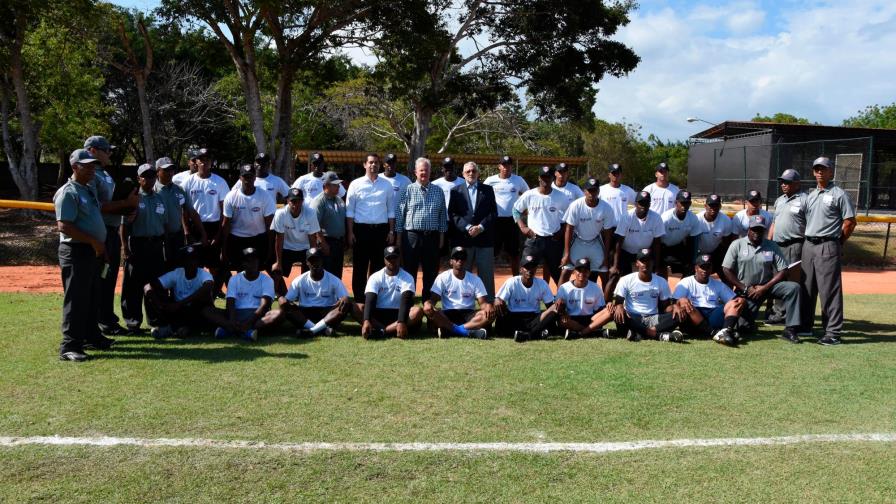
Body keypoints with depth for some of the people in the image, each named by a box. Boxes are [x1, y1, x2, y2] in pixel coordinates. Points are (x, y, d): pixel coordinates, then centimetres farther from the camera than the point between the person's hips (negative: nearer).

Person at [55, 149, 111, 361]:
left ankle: (92, 335, 29)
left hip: (95, 251, 9)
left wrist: (101, 247, 17)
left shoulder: (90, 189, 16)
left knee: (92, 298, 17)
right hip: (76, 251, -9)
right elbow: (64, 226, -21)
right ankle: (69, 346, -3)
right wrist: (93, 241, -21)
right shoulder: (68, 192, -13)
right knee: (76, 300, -7)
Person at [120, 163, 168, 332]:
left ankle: (155, 320, 20)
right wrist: (125, 248, -11)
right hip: (137, 245, -5)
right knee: (134, 285, -1)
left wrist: (166, 247, 13)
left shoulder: (160, 199, 14)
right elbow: (125, 225, -4)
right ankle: (133, 321, 7)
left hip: (157, 246, 5)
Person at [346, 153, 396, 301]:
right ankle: (359, 299, 12)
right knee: (359, 267, 4)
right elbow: (350, 211, 2)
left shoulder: (387, 185, 7)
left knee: (378, 267, 8)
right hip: (361, 229, -2)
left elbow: (391, 211, 10)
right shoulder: (356, 184, 2)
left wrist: (391, 231, 4)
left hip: (381, 230, 2)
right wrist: (350, 232, -3)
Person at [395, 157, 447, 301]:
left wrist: (441, 235, 6)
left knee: (431, 273, 7)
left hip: (432, 236, 2)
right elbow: (399, 214, 1)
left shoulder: (438, 191, 9)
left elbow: (443, 214, 11)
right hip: (411, 236, -2)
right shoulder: (408, 190, 2)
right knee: (409, 272, 4)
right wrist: (399, 236, -2)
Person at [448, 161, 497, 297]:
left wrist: (481, 227, -10)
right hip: (463, 238, 0)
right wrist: (467, 227, -12)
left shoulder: (488, 190, 12)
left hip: (484, 237, 1)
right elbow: (452, 214, 1)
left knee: (486, 275, 3)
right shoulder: (456, 191, 9)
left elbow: (493, 212, 5)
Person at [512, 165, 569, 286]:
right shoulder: (529, 195, -4)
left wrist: (562, 230, 0)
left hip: (554, 240, 1)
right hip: (533, 239, 0)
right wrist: (522, 227, -2)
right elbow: (516, 210, 8)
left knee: (557, 272, 10)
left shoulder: (560, 197, -3)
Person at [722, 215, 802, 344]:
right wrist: (745, 288, -10)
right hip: (745, 290, -2)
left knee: (793, 287, -24)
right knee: (745, 327, -11)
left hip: (767, 286, 2)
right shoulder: (737, 245, -3)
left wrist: (764, 288, -13)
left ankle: (790, 330, -21)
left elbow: (783, 271, -3)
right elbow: (726, 270, -6)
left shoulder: (772, 246, 1)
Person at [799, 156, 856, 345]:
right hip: (808, 245, 7)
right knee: (806, 288, 12)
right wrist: (809, 241, 11)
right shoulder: (810, 195, 16)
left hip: (828, 247, -7)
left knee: (830, 290, -7)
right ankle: (805, 325, 23)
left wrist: (837, 243, -1)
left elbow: (850, 222, -6)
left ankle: (833, 332, -4)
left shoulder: (839, 194, -4)